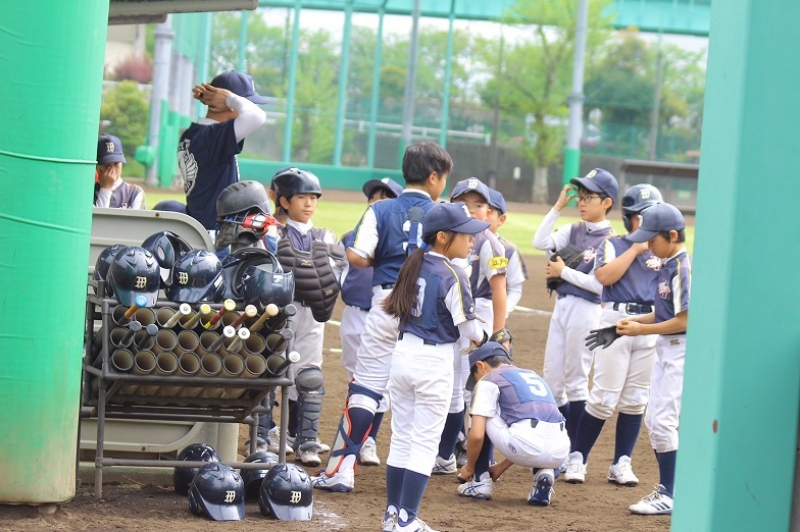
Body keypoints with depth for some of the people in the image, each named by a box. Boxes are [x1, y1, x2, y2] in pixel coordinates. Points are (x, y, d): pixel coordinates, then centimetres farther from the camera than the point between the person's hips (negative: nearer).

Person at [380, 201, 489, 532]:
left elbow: (396, 308, 11)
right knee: (425, 443, -1)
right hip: (433, 360, -7)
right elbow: (468, 327, -13)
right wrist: (482, 338, 10)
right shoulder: (452, 275, -15)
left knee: (401, 438, 14)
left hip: (402, 353, 7)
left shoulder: (414, 266, 6)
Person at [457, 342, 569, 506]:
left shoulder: (488, 380, 12)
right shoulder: (534, 376, 32)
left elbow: (476, 434, 2)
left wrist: (469, 467, 20)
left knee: (483, 418, 21)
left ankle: (480, 482, 18)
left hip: (526, 448, -5)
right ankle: (544, 473, 11)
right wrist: (501, 467, 45)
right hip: (560, 453, 5)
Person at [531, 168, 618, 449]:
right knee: (551, 379, 11)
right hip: (561, 307, 7)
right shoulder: (573, 231, 8)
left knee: (575, 380, 0)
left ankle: (575, 451, 10)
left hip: (586, 311, -7)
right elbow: (540, 243, -4)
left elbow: (598, 284, -18)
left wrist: (563, 272, -12)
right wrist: (557, 208, -4)